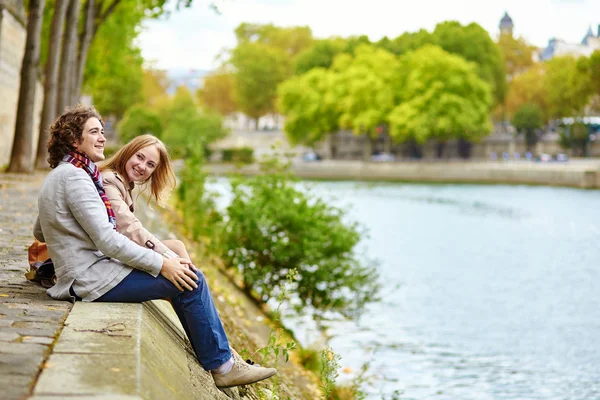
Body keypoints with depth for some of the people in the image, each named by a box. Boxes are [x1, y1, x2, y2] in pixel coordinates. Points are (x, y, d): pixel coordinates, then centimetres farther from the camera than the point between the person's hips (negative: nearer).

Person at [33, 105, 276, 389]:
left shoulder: (57, 176, 17)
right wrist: (161, 264, -19)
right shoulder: (74, 176, -16)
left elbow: (39, 233, 29)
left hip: (83, 276, 11)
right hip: (96, 278, -11)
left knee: (186, 278, 15)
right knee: (191, 281, -13)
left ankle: (215, 354, 16)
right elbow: (107, 240, -22)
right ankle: (222, 366, -4)